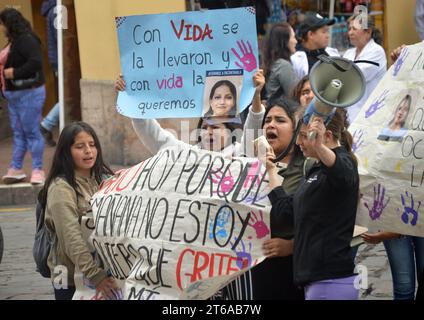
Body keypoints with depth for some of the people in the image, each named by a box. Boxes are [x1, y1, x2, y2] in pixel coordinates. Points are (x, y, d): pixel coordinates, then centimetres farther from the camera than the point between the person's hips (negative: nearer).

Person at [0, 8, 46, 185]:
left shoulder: (27, 40, -16)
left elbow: (36, 63, -26)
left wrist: (14, 72, -20)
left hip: (29, 93, -10)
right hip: (14, 94, 10)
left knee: (31, 131, -5)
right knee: (18, 133, 12)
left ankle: (37, 170, 0)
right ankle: (16, 169, 16)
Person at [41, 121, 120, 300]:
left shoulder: (101, 180, 9)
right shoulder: (61, 188, -14)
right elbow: (72, 238, -23)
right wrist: (95, 275, -31)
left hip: (104, 272, 6)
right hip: (72, 282, -6)